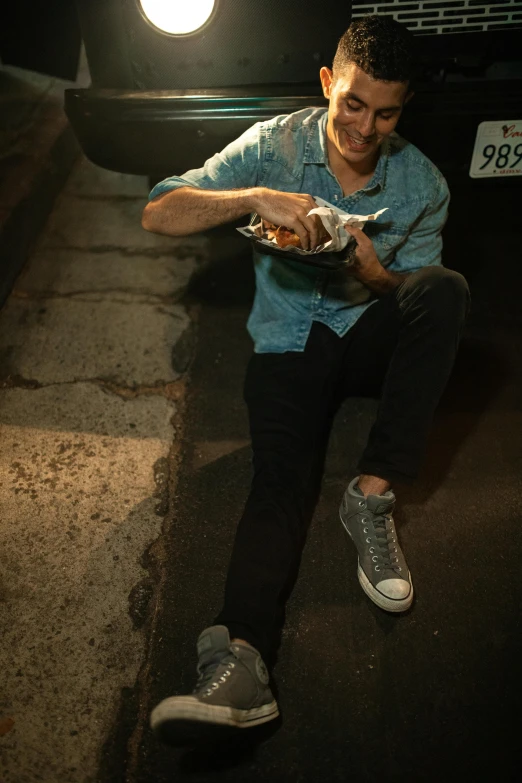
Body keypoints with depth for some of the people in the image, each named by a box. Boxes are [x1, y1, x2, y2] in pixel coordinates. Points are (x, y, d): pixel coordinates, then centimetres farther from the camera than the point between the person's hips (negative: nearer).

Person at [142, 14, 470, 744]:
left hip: (370, 332, 2)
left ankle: (372, 494, -30)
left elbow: (420, 293, 5)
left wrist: (378, 277, -19)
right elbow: (158, 214, -10)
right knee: (280, 473, -28)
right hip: (289, 340, -1)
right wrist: (255, 197, -27)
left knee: (447, 287, -29)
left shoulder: (423, 183, 0)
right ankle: (241, 657, -42)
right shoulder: (276, 144, -4)